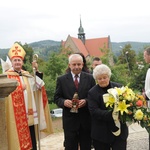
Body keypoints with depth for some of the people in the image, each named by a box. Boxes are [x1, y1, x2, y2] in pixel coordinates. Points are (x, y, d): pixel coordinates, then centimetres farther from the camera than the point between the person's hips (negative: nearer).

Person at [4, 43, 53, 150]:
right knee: (19, 139, 0)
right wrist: (20, 88, -15)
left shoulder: (27, 75, 14)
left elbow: (40, 85, 2)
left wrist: (36, 71, -9)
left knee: (32, 139, 11)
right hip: (17, 114, -5)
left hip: (30, 114, 5)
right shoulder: (7, 76, -5)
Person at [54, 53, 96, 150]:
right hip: (70, 120, -1)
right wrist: (64, 102, -18)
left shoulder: (90, 78, 4)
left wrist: (86, 101, -15)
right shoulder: (61, 79, 2)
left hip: (86, 120, 1)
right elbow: (57, 98, 3)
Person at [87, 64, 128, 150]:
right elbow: (94, 111, -11)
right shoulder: (92, 93, -2)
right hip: (101, 133, -1)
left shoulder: (119, 87, 4)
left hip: (119, 130, 1)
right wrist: (111, 114, -25)